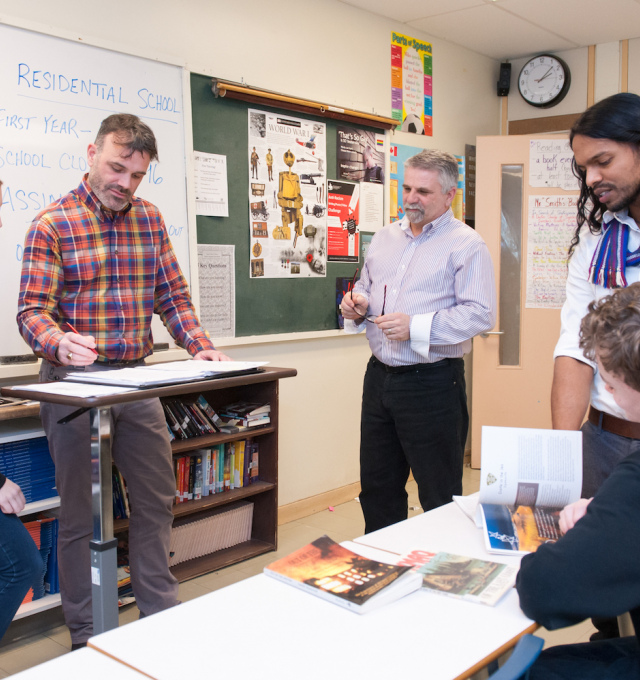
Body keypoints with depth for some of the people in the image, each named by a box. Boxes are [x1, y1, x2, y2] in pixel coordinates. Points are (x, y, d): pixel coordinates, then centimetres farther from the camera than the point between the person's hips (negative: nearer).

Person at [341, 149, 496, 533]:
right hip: (379, 376, 7)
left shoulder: (466, 244, -7)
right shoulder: (385, 238, 14)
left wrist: (416, 327, -22)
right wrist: (357, 307, 2)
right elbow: (365, 290, 25)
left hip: (432, 383, -7)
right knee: (377, 488, 16)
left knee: (440, 498, 4)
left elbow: (480, 314, -16)